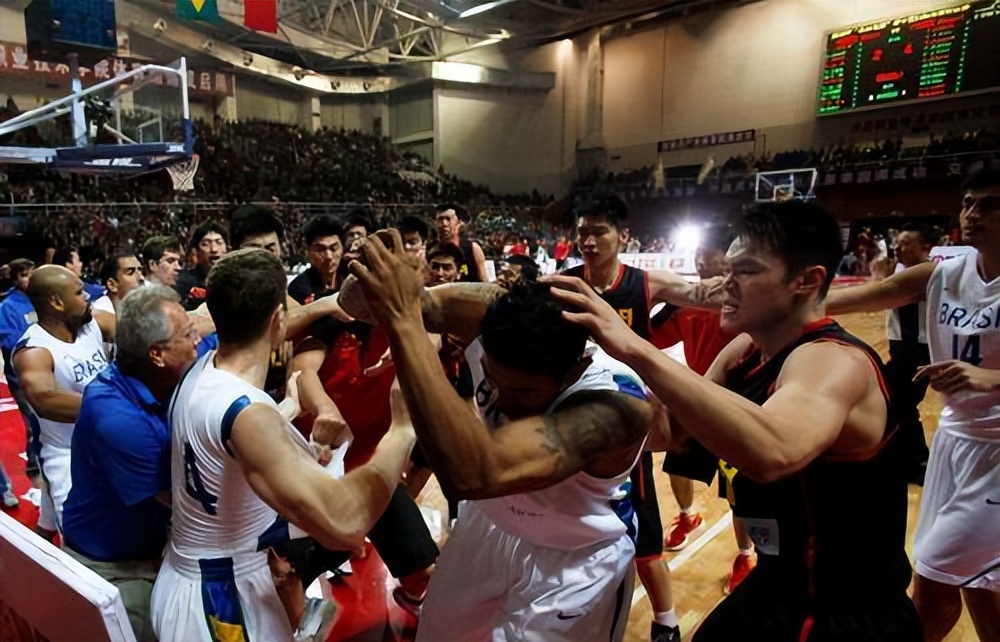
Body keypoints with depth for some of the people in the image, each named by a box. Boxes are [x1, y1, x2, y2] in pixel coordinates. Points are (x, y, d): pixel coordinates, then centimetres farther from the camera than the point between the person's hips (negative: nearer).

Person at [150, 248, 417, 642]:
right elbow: (344, 524, -47)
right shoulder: (246, 414, -36)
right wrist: (402, 431, -34)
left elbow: (254, 333, 18)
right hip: (219, 599, -8)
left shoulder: (204, 367, -8)